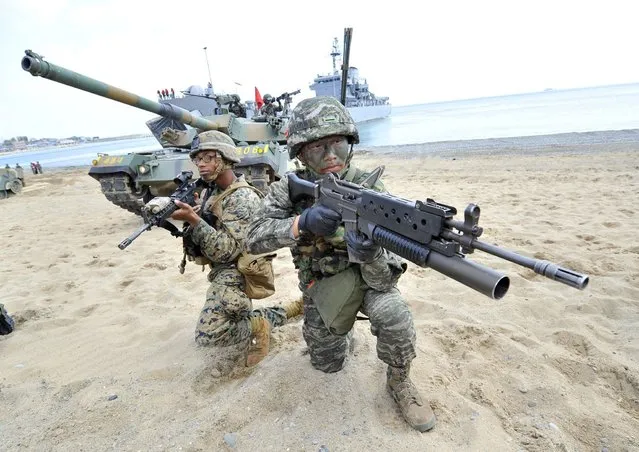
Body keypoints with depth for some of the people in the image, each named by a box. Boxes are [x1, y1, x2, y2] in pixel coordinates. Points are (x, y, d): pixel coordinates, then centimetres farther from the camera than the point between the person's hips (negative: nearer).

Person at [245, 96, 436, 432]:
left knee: (392, 313, -33)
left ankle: (399, 382, -3)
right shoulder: (289, 189, -17)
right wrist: (302, 223, -45)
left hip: (363, 277, -2)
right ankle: (342, 327, 44)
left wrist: (369, 254, -51)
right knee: (327, 365, 11)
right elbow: (254, 238, -28)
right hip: (320, 284, 2)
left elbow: (383, 281, -27)